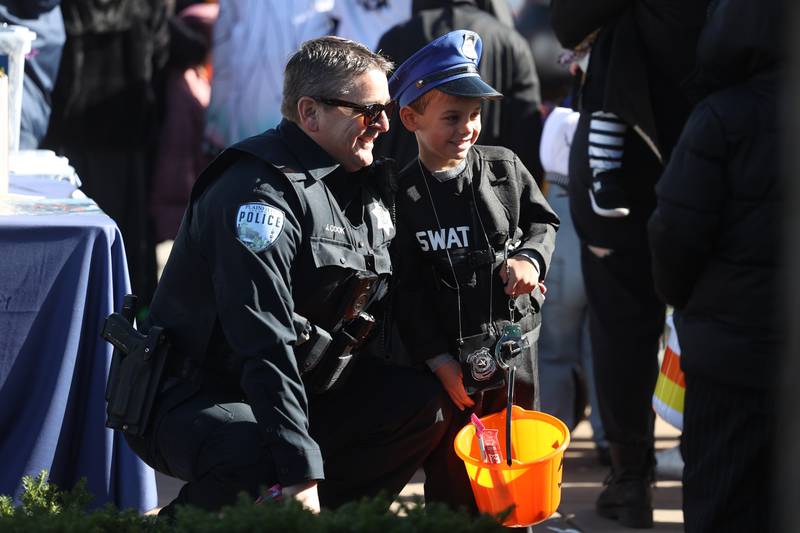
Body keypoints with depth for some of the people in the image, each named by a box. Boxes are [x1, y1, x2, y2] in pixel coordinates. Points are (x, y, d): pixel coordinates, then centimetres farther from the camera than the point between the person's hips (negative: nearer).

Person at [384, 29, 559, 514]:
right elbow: (406, 292, -8)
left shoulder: (505, 169, -1)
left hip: (513, 345, 3)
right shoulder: (403, 197, -9)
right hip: (446, 359, -3)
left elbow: (543, 220, 14)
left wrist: (531, 258, -8)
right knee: (451, 474, 4)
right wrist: (439, 359, -12)